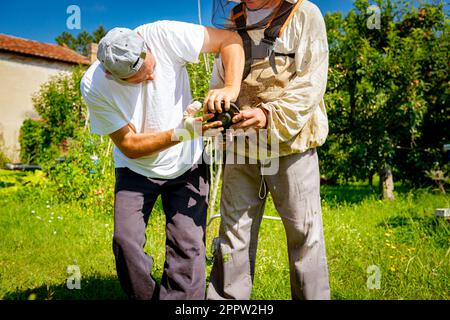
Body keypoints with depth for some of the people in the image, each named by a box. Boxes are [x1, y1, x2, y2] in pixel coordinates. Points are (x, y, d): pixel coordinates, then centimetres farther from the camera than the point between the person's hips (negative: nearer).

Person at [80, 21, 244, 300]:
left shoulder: (162, 35, -22)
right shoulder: (94, 86, -19)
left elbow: (230, 39, -16)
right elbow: (130, 146, -18)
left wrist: (231, 89, -33)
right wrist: (180, 133, -32)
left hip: (187, 165, 0)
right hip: (136, 170, 1)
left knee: (188, 245, -10)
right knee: (126, 241, -13)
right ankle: (147, 297, 12)